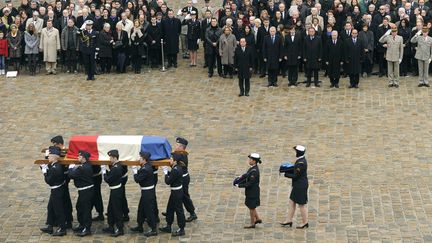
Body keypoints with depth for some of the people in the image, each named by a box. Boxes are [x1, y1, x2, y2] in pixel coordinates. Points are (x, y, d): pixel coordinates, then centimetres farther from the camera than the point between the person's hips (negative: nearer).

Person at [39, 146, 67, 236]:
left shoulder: (54, 168, -28)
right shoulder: (58, 165, 2)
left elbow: (48, 181, -22)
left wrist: (45, 172, -10)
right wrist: (46, 169, 1)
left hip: (57, 191, -10)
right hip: (57, 190, 10)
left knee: (58, 209, 1)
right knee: (50, 208, 20)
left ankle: (62, 229, 11)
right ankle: (49, 226, 31)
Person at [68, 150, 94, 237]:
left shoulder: (82, 168, -26)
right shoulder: (87, 166, 6)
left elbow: (71, 175, -22)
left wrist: (71, 168, -6)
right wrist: (75, 168, 1)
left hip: (86, 191, -10)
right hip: (84, 190, 10)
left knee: (85, 209, -3)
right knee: (79, 207, 21)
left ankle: (87, 229, 3)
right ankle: (82, 225, 32)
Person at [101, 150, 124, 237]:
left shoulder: (116, 168, -26)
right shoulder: (116, 165, 5)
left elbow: (108, 179, -23)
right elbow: (111, 175, 10)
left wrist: (104, 171, -12)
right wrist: (106, 170, -1)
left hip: (116, 191, -10)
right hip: (114, 190, 10)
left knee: (117, 210, -1)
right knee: (110, 209, 19)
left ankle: (119, 229, 6)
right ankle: (111, 227, 29)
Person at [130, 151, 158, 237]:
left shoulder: (145, 169, -26)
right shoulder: (147, 166, 3)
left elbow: (137, 179, -23)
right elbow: (141, 175, 11)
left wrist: (135, 171, -10)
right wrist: (138, 170, -1)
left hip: (148, 192, -10)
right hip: (147, 191, 10)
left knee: (149, 210, -1)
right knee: (141, 208, 21)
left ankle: (153, 230, 7)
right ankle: (139, 226, 34)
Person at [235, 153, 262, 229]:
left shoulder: (254, 171, -27)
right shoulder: (252, 168, 2)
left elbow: (250, 183, -26)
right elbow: (246, 177, 9)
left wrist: (240, 186, -20)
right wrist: (239, 183, -3)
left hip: (253, 192, -9)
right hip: (250, 191, 9)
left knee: (251, 207, 6)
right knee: (250, 206, 23)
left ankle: (252, 224, 21)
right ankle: (257, 219, 35)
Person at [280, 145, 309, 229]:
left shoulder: (301, 163, -24)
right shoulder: (301, 160, 7)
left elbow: (296, 176, -22)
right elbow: (296, 171, 15)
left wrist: (286, 174, -11)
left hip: (301, 186, -10)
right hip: (298, 185, 10)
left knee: (302, 204, 2)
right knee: (292, 202, 15)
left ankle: (305, 222, 14)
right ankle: (289, 220, 22)